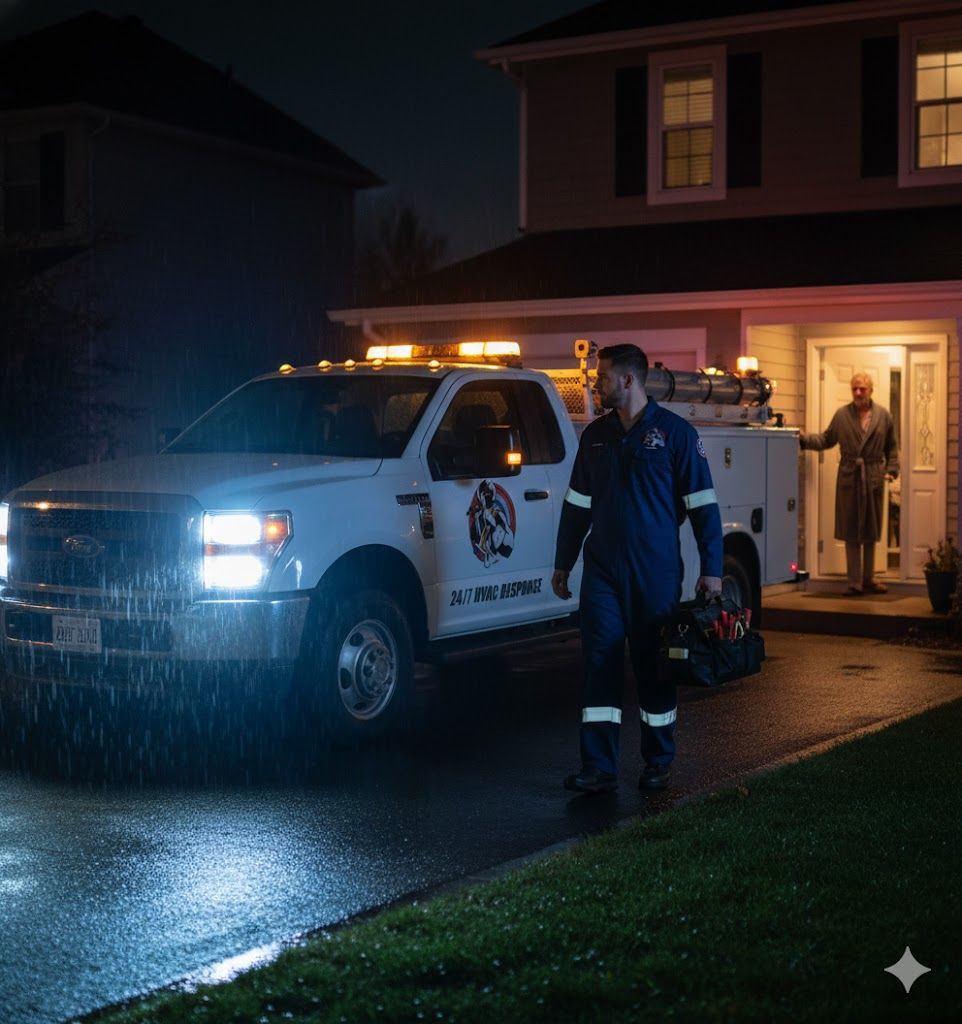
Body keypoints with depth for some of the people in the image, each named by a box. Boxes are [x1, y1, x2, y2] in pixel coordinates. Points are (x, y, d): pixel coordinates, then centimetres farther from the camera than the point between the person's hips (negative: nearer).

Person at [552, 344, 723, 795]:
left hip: (656, 573, -3)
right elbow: (576, 504, 17)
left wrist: (711, 569, -9)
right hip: (602, 571, 4)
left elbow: (703, 505, -4)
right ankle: (598, 769, -2)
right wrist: (563, 563, 16)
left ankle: (658, 765, 20)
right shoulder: (595, 435, 10)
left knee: (654, 668, 5)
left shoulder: (675, 433, -3)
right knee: (600, 664, -3)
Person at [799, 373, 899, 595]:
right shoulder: (842, 415, 3)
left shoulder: (883, 416, 4)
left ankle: (868, 579, 20)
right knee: (851, 532, 1)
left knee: (871, 532, 9)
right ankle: (855, 581, 6)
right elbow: (826, 439, 6)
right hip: (849, 477, -1)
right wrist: (805, 439, -8)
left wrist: (891, 469, -2)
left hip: (873, 478, 1)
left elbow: (892, 447, 8)